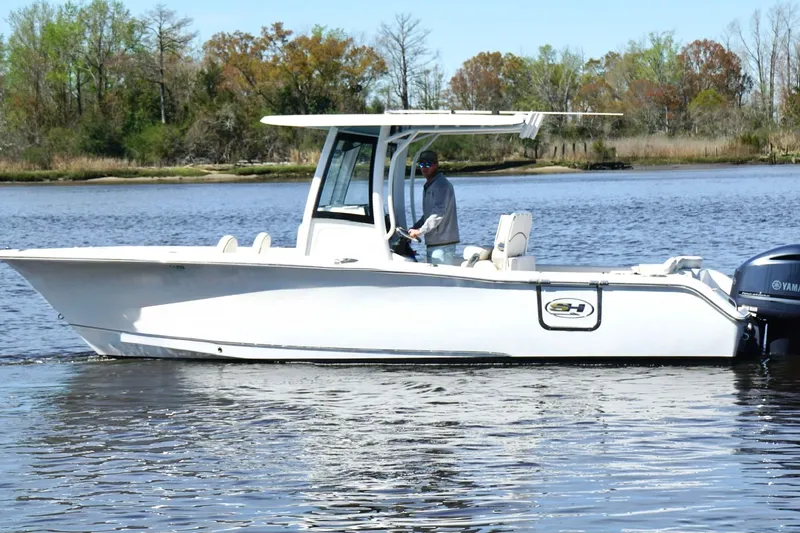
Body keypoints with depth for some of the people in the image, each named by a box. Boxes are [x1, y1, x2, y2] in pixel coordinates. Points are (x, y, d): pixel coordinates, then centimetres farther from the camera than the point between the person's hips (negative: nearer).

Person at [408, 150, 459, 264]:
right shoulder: (429, 186, 21)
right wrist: (414, 228, 14)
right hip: (432, 243, 10)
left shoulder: (442, 184, -11)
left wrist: (420, 231, -19)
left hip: (442, 243, -10)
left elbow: (439, 213, -21)